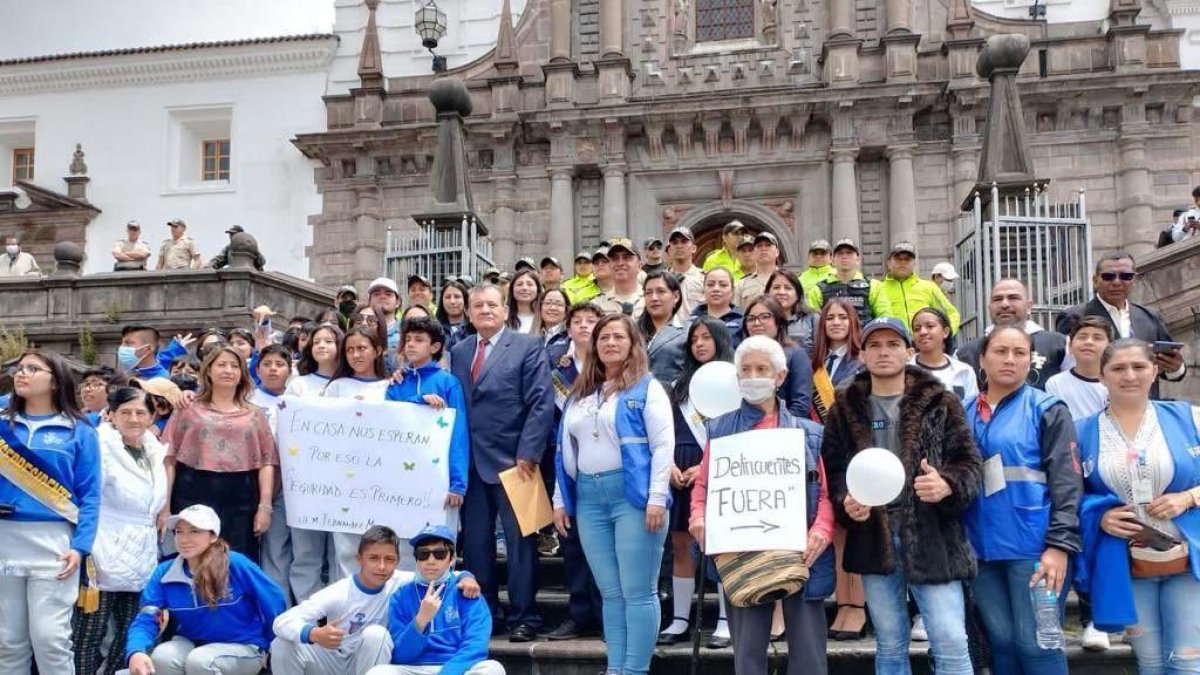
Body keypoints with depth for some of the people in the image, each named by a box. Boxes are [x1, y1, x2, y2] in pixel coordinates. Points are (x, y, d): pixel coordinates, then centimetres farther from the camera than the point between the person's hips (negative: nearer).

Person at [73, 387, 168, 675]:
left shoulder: (155, 451, 11)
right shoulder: (101, 446, -9)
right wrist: (87, 554, -20)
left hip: (142, 560, 7)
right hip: (107, 557, -7)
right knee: (88, 634, -2)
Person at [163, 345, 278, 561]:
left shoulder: (255, 414, 13)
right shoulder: (189, 409, 9)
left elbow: (267, 461, 7)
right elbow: (169, 457, 5)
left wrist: (265, 505, -3)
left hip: (241, 499, 1)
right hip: (194, 496, -1)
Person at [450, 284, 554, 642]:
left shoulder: (528, 346, -2)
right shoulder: (459, 351, 14)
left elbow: (541, 404, -9)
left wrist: (528, 454, -15)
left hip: (512, 460, -5)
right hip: (471, 462, 5)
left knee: (520, 541, 2)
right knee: (475, 542, 10)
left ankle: (524, 618, 10)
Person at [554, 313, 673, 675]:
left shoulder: (646, 387, 0)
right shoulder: (580, 394, 17)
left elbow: (663, 445, -7)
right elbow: (566, 449, 19)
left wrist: (657, 498, -14)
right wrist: (560, 499, 14)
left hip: (634, 493, -5)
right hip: (589, 496, 6)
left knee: (637, 591, -2)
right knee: (610, 592, 10)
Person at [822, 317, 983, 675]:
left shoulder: (940, 402, 3)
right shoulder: (845, 409, 8)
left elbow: (970, 463, 1)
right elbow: (832, 468, 7)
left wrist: (947, 485, -20)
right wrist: (845, 502, -13)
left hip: (932, 535, -2)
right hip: (874, 537, 2)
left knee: (951, 644, -3)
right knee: (890, 646, 14)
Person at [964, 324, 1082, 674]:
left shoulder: (1047, 410, 0)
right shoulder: (965, 413, 12)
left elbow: (1067, 482, -6)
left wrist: (1059, 544, -15)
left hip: (1033, 545, -4)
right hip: (982, 546, 4)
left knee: (1036, 644, -1)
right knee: (1000, 641, 10)